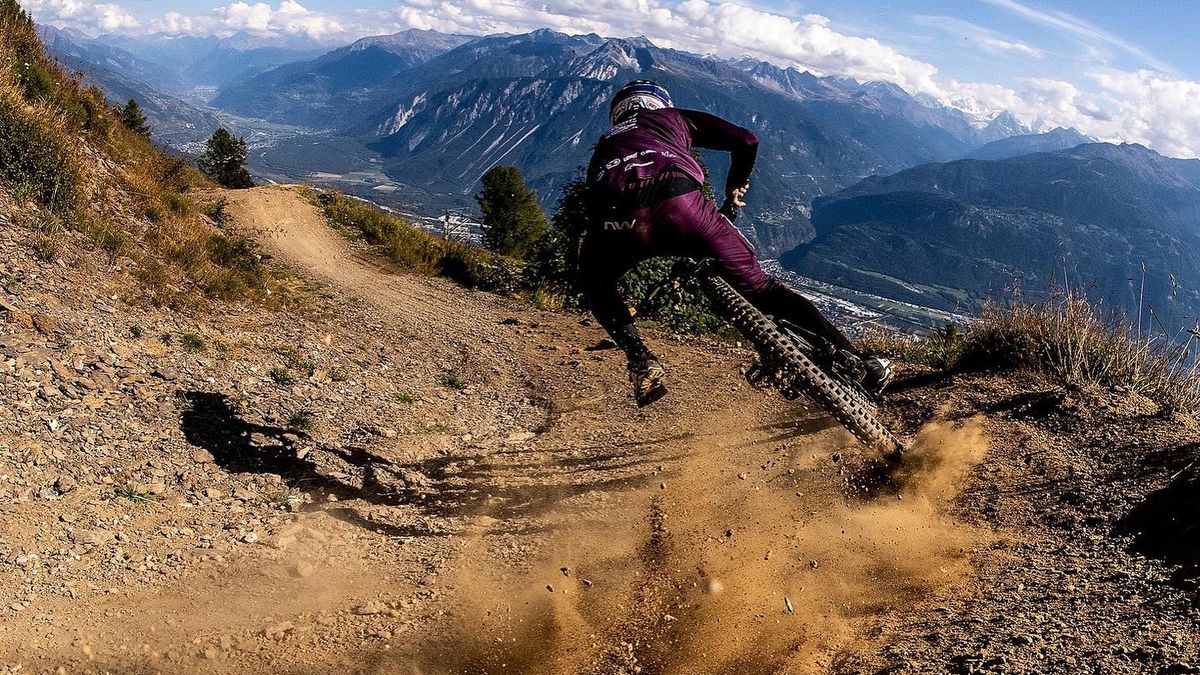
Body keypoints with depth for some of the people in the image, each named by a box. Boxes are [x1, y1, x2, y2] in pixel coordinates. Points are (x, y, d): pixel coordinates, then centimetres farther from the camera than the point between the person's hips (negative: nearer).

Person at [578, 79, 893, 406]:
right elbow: (746, 141, 25)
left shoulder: (604, 145, 42)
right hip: (679, 204, -1)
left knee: (596, 284, 33)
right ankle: (856, 362, 9)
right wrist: (736, 185, 46)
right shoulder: (676, 118, 36)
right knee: (759, 286, 13)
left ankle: (641, 362, 13)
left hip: (619, 220, 1)